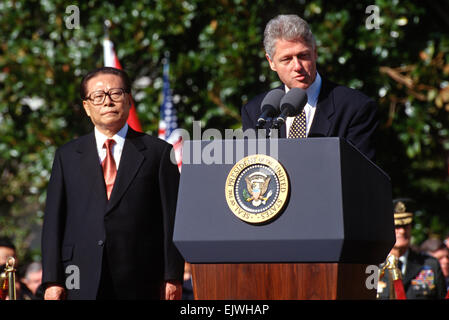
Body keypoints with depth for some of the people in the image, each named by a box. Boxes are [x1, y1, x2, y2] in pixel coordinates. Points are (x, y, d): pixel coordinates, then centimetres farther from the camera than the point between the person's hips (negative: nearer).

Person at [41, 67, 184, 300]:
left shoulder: (158, 152, 8)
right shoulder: (67, 156, 14)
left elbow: (172, 218, 4)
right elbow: (54, 220, 9)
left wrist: (172, 277, -3)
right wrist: (53, 280, 0)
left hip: (141, 284, -1)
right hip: (82, 285, 1)